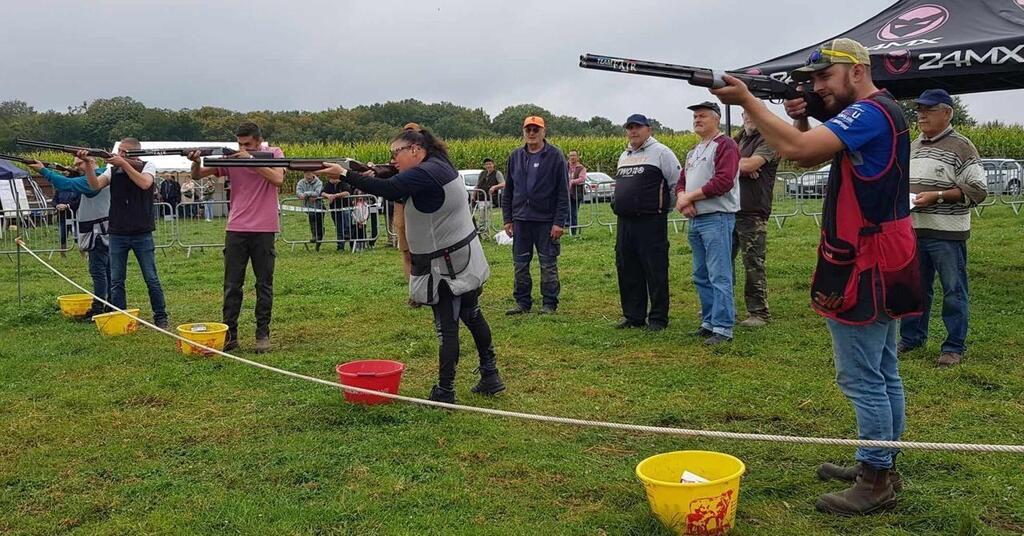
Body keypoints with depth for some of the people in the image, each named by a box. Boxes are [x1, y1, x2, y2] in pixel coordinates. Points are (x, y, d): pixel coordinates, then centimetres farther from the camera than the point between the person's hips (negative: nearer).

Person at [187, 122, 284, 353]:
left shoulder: (274, 153, 1)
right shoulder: (231, 158, 4)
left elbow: (277, 179, -17)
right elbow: (198, 176, 4)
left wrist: (251, 160, -20)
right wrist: (196, 162, -17)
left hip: (264, 229, -2)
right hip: (236, 229, 2)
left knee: (264, 284, 5)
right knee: (232, 285, 4)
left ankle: (263, 334, 14)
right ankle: (229, 334, 12)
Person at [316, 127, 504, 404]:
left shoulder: (426, 173, -21)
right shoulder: (438, 166, 10)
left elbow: (387, 190, -32)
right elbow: (397, 189, 12)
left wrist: (345, 174, -27)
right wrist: (374, 174, -4)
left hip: (447, 266, -10)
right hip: (465, 257, 10)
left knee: (447, 327, -2)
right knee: (472, 316, 19)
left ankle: (444, 392, 7)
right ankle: (490, 376, 30)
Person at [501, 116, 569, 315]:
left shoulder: (555, 156, -4)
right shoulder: (515, 156, 10)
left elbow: (563, 192, -6)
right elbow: (508, 191, 15)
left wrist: (559, 222, -12)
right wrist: (507, 219, 8)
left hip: (546, 220, -4)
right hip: (521, 219, 4)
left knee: (548, 264, 2)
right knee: (520, 263, 9)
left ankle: (549, 304, 11)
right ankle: (522, 302, 19)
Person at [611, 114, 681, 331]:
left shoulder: (660, 152, -3)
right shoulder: (624, 156, 20)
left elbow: (678, 182, -4)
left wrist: (665, 207, 2)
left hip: (651, 222, -7)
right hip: (624, 222, 8)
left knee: (655, 271, -4)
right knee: (627, 271, 10)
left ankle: (658, 318, 4)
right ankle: (633, 316, 20)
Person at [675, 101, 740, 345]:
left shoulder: (725, 145, -7)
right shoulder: (693, 152, 22)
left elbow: (723, 181, -19)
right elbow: (682, 181, 19)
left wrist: (690, 196, -14)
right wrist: (681, 197, -4)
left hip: (717, 218, -9)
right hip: (695, 220, 9)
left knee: (719, 277, -8)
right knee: (701, 276, 13)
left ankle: (723, 328, -5)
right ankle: (708, 323, 22)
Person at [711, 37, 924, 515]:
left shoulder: (869, 113, -16)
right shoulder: (878, 113, 17)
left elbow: (796, 150, -29)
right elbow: (808, 154, 18)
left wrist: (746, 99, -22)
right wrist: (801, 121, -1)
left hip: (867, 266, -11)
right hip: (881, 263, 11)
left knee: (861, 376, -4)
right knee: (883, 373, 16)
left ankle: (876, 481, 5)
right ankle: (880, 467, 27)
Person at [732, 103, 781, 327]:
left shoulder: (767, 140, -3)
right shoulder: (739, 139, 20)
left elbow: (750, 165, -17)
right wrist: (742, 165, -9)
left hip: (753, 213, -7)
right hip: (730, 210, 8)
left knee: (753, 264, -3)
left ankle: (759, 312, 5)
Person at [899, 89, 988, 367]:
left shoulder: (961, 146, -6)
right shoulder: (914, 146, 14)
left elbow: (978, 190, -11)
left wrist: (937, 196, -18)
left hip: (947, 233, -6)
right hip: (914, 230, 6)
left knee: (953, 291, 2)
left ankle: (954, 346, 12)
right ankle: (911, 337, 26)